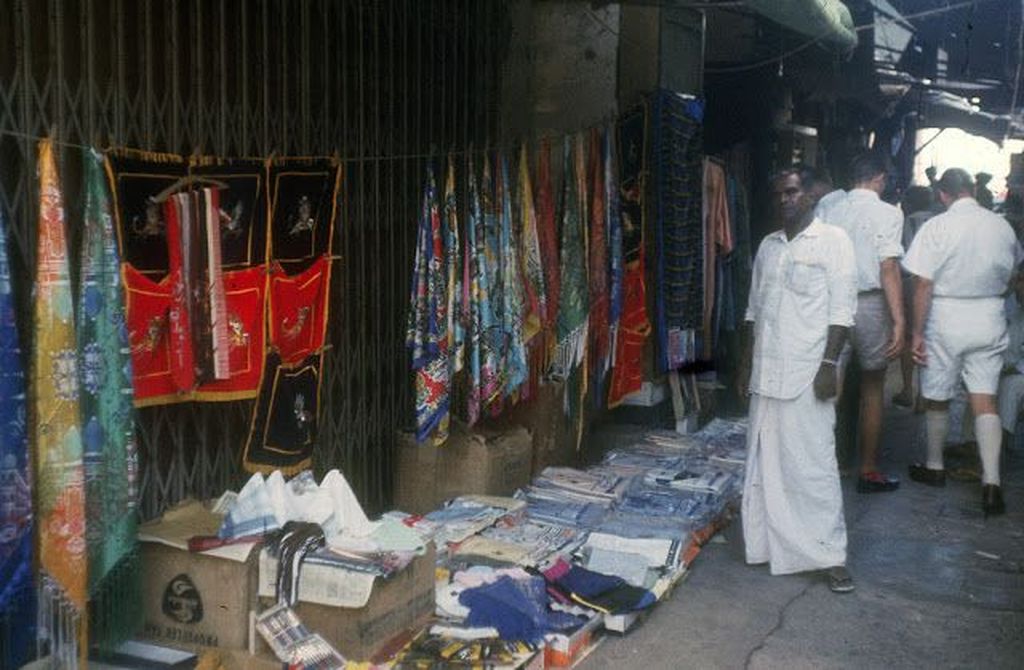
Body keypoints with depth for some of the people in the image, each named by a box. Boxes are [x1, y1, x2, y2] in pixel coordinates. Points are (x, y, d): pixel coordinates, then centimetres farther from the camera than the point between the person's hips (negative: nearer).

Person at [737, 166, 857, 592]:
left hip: (807, 373, -6)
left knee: (813, 463, -5)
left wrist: (829, 363, -16)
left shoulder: (832, 241, -5)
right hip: (766, 373, 6)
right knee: (765, 462, 11)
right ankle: (772, 541, 24)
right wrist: (745, 362, 15)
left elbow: (842, 310, -9)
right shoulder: (768, 246, 14)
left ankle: (831, 554, 2)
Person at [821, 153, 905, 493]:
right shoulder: (887, 213, -8)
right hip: (870, 304, -3)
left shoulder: (833, 212, 4)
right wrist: (899, 321, -15)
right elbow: (889, 270, -15)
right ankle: (868, 471, 17)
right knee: (872, 390, 9)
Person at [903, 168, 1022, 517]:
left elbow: (923, 285, -14)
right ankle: (991, 482, -6)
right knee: (985, 399, 3)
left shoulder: (936, 227, -12)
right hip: (989, 318, 3)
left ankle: (934, 467, 28)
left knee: (936, 398, 13)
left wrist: (917, 332, -9)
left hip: (946, 318, -3)